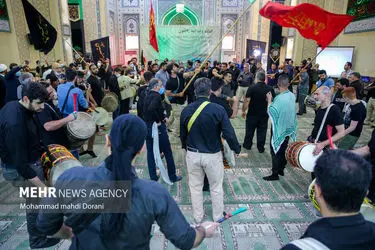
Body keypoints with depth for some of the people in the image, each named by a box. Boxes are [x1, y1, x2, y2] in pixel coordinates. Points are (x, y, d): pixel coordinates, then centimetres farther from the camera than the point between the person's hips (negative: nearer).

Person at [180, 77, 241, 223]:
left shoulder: (186, 111, -8)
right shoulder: (218, 110, -17)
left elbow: (182, 134, 3)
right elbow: (229, 134, -17)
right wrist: (237, 150, 0)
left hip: (192, 154, 2)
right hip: (213, 155, -2)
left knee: (195, 187, 19)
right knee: (216, 187, 18)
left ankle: (198, 217, 35)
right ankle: (218, 216, 35)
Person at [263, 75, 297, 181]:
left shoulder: (279, 98, -25)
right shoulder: (292, 96, -1)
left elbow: (271, 112, -23)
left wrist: (269, 100, -15)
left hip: (279, 128, -7)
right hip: (288, 127, 7)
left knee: (275, 150, 3)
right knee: (283, 149, 18)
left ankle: (275, 174, 10)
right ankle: (281, 169, 32)